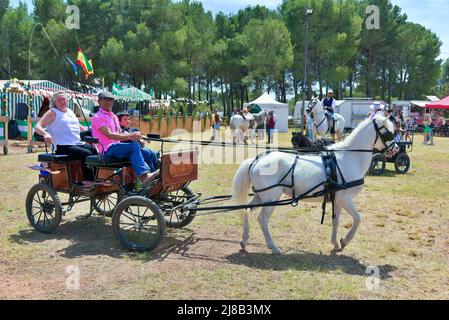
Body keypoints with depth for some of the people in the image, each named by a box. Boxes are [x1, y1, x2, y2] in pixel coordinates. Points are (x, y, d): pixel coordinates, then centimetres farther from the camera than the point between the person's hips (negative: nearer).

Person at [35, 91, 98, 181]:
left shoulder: (70, 112, 24)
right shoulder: (53, 112, 4)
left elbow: (79, 126, 38)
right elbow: (38, 127, -5)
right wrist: (45, 134, -26)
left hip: (79, 143, 7)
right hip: (63, 146, -7)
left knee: (96, 151, -13)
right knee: (87, 154, -29)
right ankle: (90, 181, -26)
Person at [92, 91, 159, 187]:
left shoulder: (114, 117, 24)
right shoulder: (98, 117, -3)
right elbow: (109, 135, -17)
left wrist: (134, 136, -1)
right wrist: (129, 137, -26)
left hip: (117, 146, 8)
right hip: (107, 149, -8)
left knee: (147, 154, -11)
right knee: (134, 146, -32)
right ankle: (143, 176, -41)